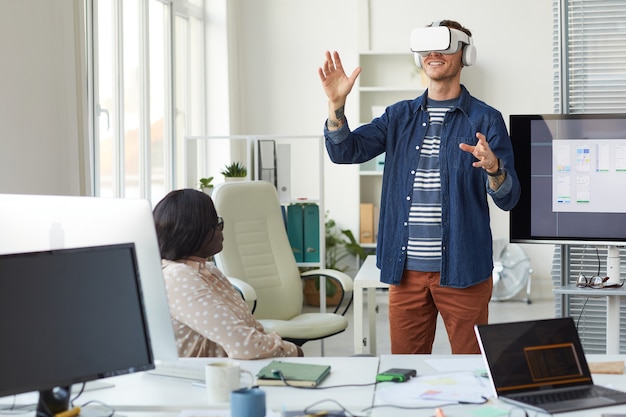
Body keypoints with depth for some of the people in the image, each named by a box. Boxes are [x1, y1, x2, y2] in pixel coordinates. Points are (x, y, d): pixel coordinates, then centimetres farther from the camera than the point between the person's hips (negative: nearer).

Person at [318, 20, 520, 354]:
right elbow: (345, 151, 0)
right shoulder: (399, 116, 10)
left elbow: (508, 199, -6)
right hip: (406, 268, 3)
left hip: (461, 269, -3)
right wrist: (336, 103, -16)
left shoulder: (485, 119, -1)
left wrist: (493, 168, -28)